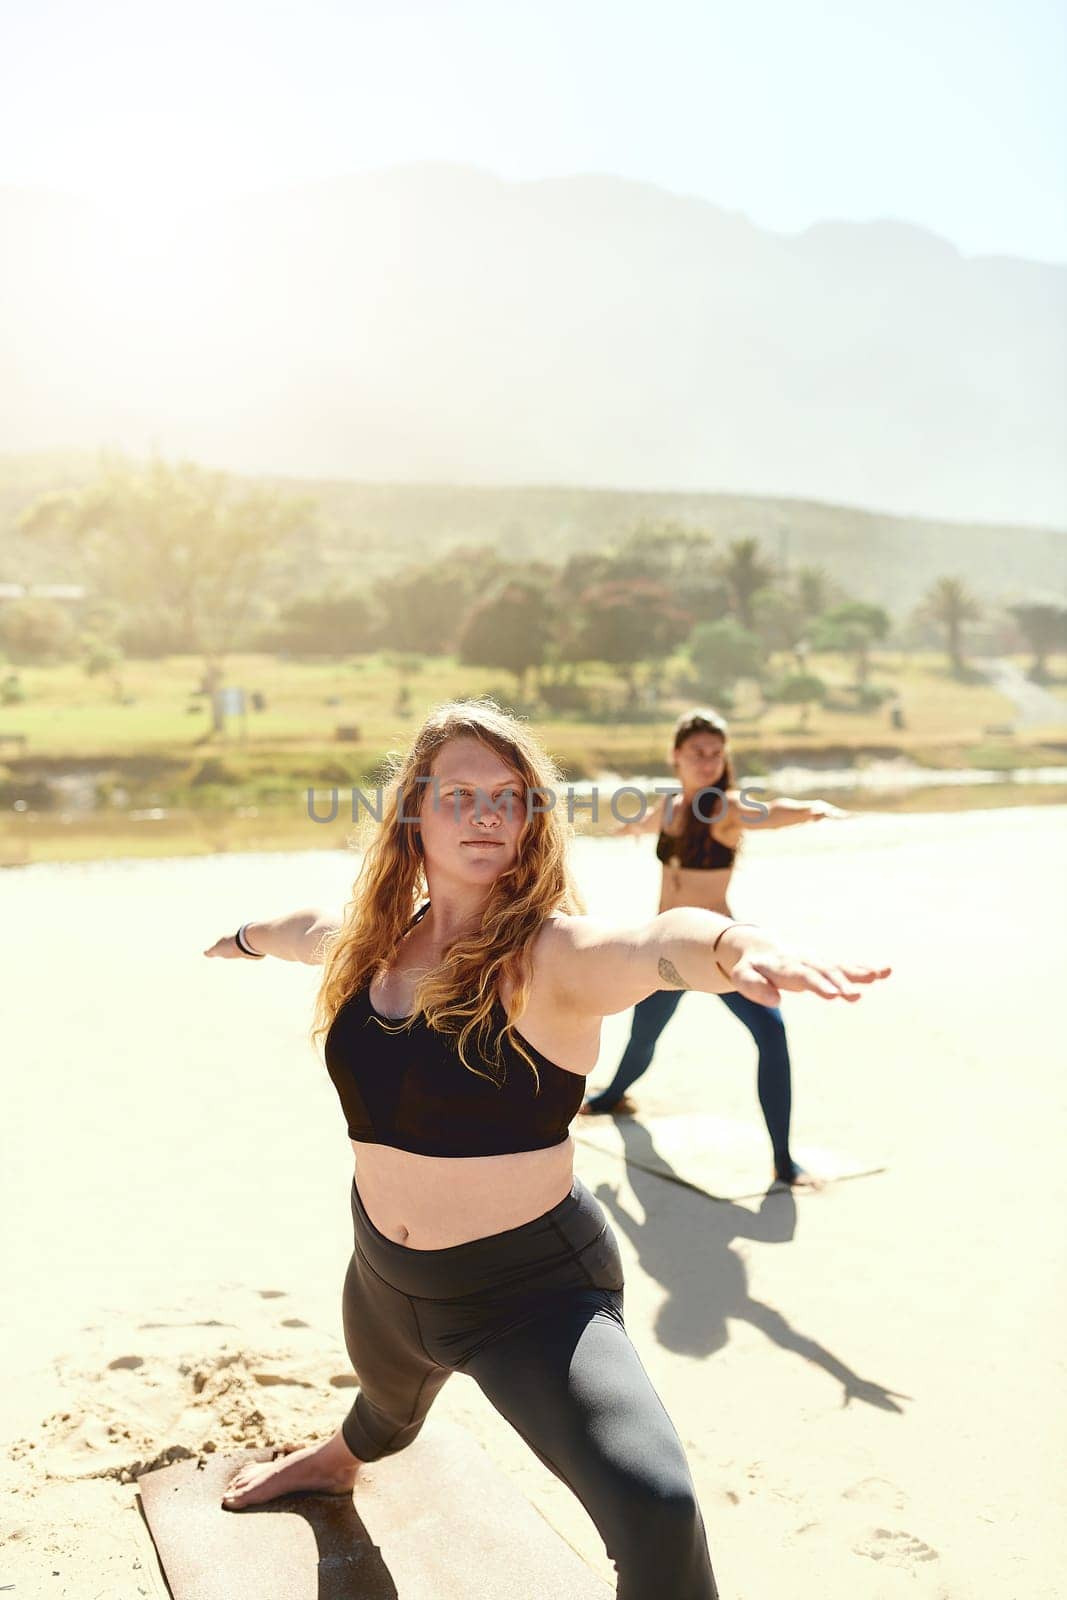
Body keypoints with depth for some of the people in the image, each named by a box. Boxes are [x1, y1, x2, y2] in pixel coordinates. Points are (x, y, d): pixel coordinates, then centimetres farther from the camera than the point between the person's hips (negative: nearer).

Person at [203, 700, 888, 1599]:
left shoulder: (550, 956, -22)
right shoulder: (377, 939, -3)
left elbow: (655, 945, -45)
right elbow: (313, 930, 21)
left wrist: (736, 946, -67)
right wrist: (251, 938, 42)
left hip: (533, 1290, -6)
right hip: (385, 1275, 6)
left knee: (653, 1508, -28)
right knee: (389, 1416, 36)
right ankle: (337, 1463, 75)